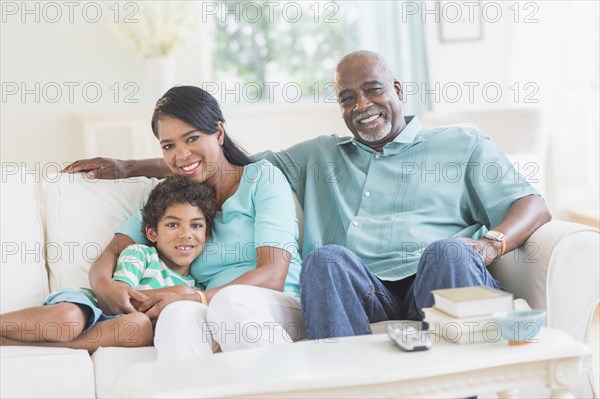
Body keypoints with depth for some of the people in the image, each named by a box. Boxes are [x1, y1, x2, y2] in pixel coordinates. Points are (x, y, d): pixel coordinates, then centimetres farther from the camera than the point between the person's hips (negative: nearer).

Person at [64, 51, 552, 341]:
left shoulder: (462, 144, 21)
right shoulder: (319, 156, 30)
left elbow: (533, 206, 12)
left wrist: (490, 243, -12)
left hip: (438, 283, -1)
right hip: (356, 292, 2)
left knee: (448, 250, -34)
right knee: (326, 257, -30)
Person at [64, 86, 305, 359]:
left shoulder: (262, 177, 7)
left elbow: (272, 276, -6)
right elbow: (112, 252, 11)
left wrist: (192, 299, -19)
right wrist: (102, 282, -16)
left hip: (282, 309, -2)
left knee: (231, 300, -37)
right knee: (178, 313, -35)